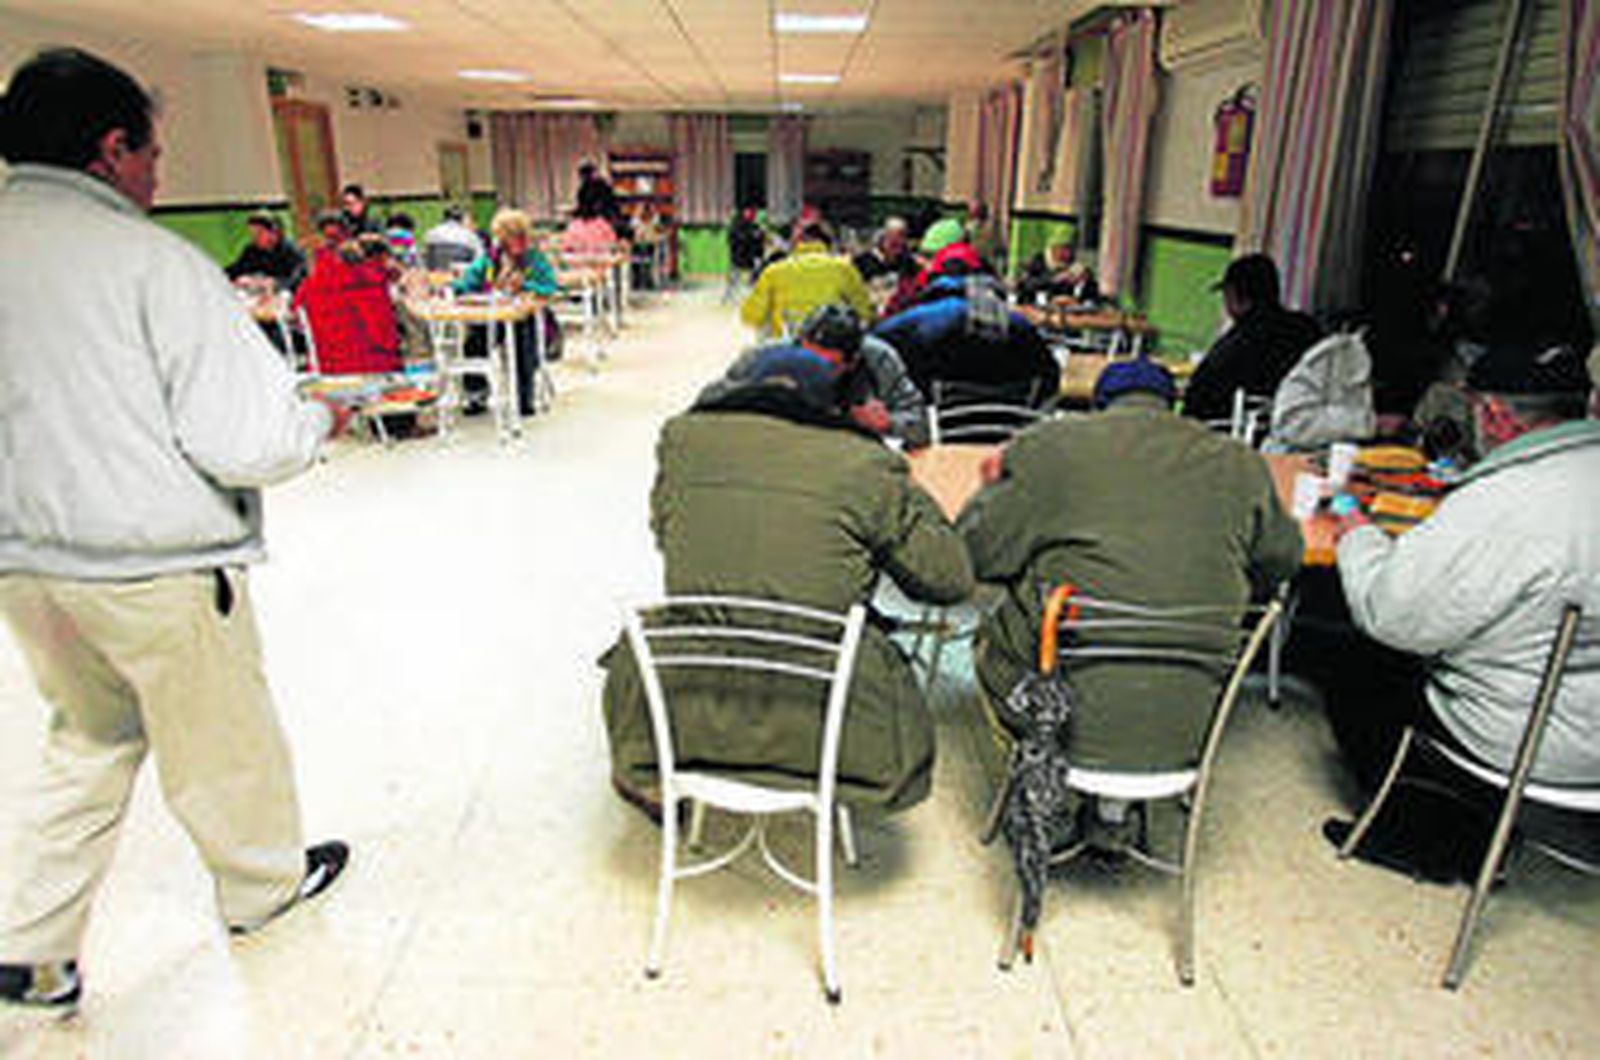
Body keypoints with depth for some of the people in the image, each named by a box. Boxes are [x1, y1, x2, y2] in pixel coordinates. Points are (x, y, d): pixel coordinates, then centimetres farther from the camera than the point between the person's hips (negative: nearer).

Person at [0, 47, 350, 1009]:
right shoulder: (156, 263, -18)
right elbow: (244, 442, -22)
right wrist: (320, 421, -2)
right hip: (154, 566, -6)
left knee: (91, 740, 24)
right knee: (222, 744, 15)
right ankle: (267, 884, 37)